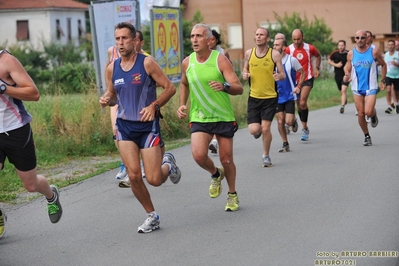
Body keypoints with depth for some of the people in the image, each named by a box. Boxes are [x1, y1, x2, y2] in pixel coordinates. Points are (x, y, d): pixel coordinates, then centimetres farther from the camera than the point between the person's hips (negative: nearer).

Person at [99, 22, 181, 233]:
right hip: (125, 125, 4)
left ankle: (168, 164, 30)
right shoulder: (112, 68, 4)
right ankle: (151, 216, 14)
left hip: (147, 125, -3)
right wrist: (106, 100, -7)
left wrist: (154, 106, -20)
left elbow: (170, 88, -6)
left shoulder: (147, 63, -9)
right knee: (134, 176, -6)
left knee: (154, 179, -7)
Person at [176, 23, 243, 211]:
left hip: (223, 117, -2)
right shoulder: (187, 62, 2)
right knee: (198, 155, -19)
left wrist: (225, 86, -37)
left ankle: (232, 195, 30)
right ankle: (215, 174, 15)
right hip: (199, 118, 2)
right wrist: (182, 104, 9)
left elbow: (239, 88, -16)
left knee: (226, 159, 5)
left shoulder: (220, 60, -10)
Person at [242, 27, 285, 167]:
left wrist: (279, 76, -24)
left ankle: (266, 156, 17)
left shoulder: (275, 54, -5)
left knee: (266, 129, -6)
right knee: (254, 130, -9)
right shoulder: (249, 53, 2)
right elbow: (245, 69, 17)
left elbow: (283, 75, -1)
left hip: (270, 97, -2)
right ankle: (259, 129, 31)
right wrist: (244, 75, -6)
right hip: (254, 97, 2)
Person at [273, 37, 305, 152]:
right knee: (280, 121, 2)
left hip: (290, 95, -3)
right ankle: (285, 144, 15)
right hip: (277, 96, 3)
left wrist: (298, 87, -8)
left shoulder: (292, 60, -8)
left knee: (289, 121, -10)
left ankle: (294, 121, 27)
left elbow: (302, 73, 1)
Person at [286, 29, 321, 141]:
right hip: (295, 80, 2)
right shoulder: (289, 49, -7)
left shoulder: (309, 48, -6)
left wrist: (317, 68, 6)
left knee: (303, 103, -17)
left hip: (307, 78, -2)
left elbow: (318, 56, 15)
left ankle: (304, 128, -7)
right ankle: (305, 127, 25)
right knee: (299, 105, 9)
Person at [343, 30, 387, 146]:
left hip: (371, 87, -3)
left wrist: (383, 81, 5)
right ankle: (367, 136, 21)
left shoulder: (374, 52, -6)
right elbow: (348, 70, 7)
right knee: (360, 114, 4)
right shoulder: (351, 53, 0)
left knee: (368, 112, -18)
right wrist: (346, 77, -15)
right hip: (357, 88, 3)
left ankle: (374, 114, 19)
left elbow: (383, 65, 8)